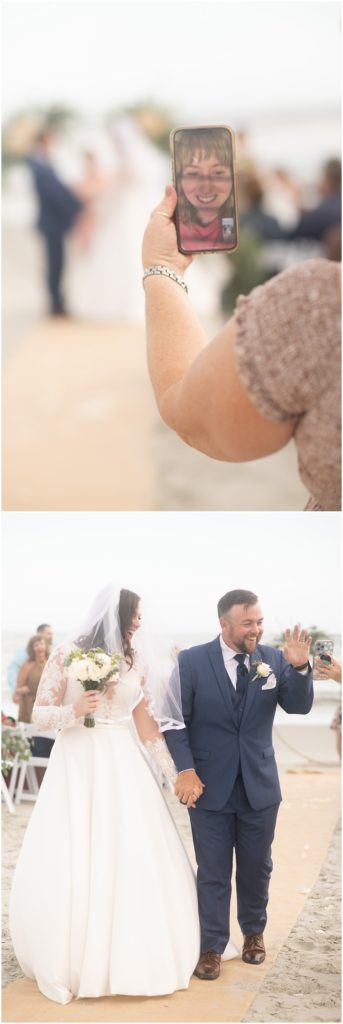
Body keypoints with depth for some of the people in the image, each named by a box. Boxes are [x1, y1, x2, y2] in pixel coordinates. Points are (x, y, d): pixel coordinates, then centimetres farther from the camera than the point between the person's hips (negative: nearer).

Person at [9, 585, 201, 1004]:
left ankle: (134, 958, 11)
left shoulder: (138, 661, 6)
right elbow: (39, 714, 0)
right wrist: (74, 710, -18)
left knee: (136, 861, -2)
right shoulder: (67, 656, -3)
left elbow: (146, 724, 10)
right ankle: (71, 961, 9)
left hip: (122, 765, 3)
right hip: (76, 765, -3)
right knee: (66, 866, -5)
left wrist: (179, 773, 6)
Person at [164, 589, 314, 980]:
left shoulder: (273, 660, -2)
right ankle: (211, 947, 14)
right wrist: (186, 769, -16)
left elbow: (299, 706, -8)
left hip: (259, 786, 2)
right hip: (210, 786, -2)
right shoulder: (192, 662, -9)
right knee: (213, 872, 4)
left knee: (257, 867, 14)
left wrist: (299, 668, -25)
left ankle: (254, 932, 35)